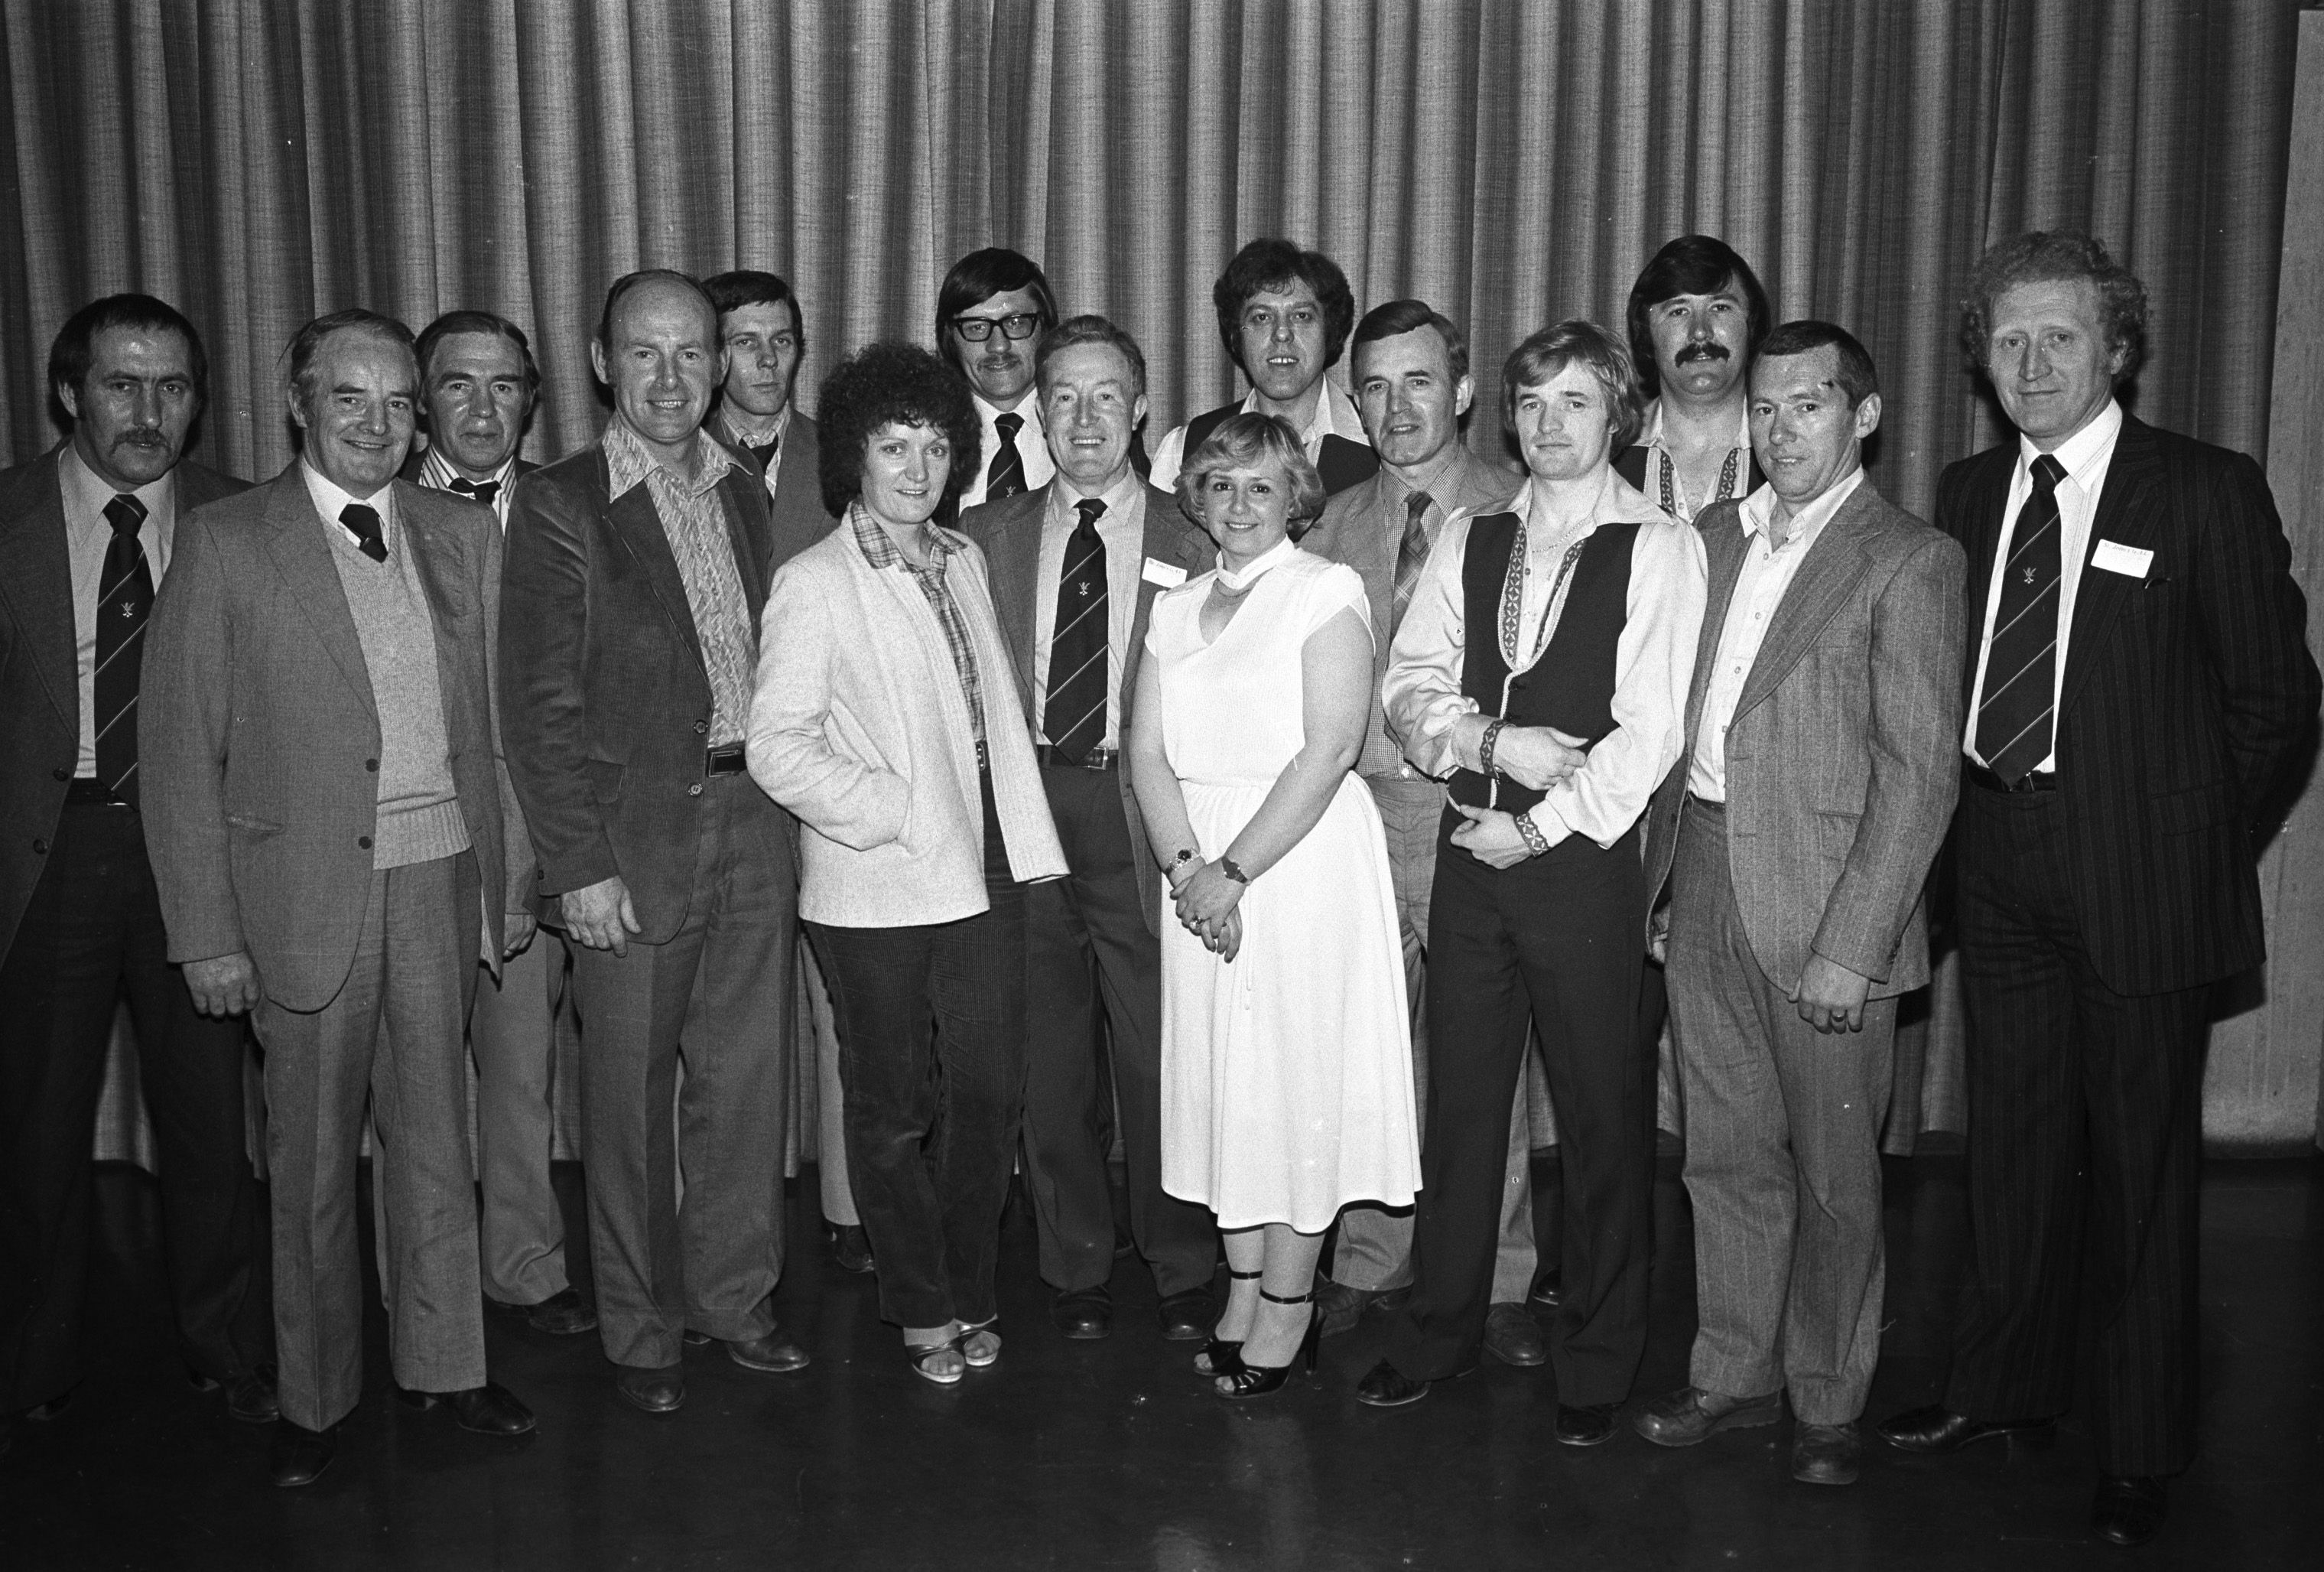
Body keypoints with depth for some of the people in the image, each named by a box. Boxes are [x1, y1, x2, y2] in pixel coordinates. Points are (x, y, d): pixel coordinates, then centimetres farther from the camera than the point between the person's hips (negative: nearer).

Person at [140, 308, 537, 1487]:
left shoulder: (463, 536, 7)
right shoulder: (224, 545, -5)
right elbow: (181, 755, -5)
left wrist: (511, 876, 8)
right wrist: (208, 933, -8)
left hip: (441, 879, 3)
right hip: (307, 890, -3)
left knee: (437, 1135, 13)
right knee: (311, 1154, 9)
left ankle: (441, 1363, 29)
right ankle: (314, 1396, 26)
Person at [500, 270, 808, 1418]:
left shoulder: (746, 494, 10)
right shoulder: (560, 504, -6)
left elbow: (764, 662, 11)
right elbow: (539, 707, -9)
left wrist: (782, 801, 3)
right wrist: (580, 865, -13)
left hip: (753, 819, 5)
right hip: (635, 836, -4)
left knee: (749, 1079, 12)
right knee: (631, 1096, 7)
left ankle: (735, 1298, 30)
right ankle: (641, 1331, 24)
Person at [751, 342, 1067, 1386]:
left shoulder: (965, 561, 11)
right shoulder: (813, 584, -7)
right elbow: (776, 747, -11)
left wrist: (1017, 829, 8)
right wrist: (894, 811, -16)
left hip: (982, 868, 5)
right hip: (875, 888, -5)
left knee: (989, 1090, 8)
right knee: (893, 1106, 9)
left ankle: (970, 1295, 28)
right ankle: (922, 1310, 27)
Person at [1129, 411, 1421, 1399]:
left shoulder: (1327, 591, -4)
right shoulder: (1177, 609, 14)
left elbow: (1329, 750, -14)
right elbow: (1148, 750, 5)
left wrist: (1235, 871, -17)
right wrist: (1187, 870, -10)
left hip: (1303, 860, -5)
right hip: (1200, 871, 6)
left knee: (1298, 1068, -1)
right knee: (1217, 1069, 8)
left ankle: (1289, 1306, 11)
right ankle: (1243, 1290, 21)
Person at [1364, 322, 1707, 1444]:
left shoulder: (1658, 549, -4)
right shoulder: (1468, 541, 11)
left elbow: (1648, 732, -10)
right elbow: (1408, 685, 6)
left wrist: (1539, 828, -11)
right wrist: (1495, 738, -11)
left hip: (1582, 855, -4)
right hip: (1470, 846, 4)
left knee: (1601, 1112, 4)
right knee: (1460, 1095, 11)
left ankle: (1595, 1363, 21)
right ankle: (1437, 1334, 26)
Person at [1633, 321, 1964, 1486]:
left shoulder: (1909, 560, -7)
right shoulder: (1710, 535, 11)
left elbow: (1919, 772, -12)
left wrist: (1852, 946, -17)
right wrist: (1662, 862, 3)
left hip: (1823, 899, -5)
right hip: (1702, 879, 5)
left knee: (1834, 1171, 8)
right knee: (1727, 1152, 15)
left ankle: (1828, 1402, 26)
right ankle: (1736, 1372, 30)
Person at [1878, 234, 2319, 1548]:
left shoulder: (2209, 493, -5)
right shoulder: (1968, 494, 10)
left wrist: (2189, 834, -2)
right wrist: (1984, 809, 4)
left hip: (2141, 873, -4)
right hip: (2003, 869, 5)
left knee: (2142, 1162, 4)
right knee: (2017, 1144, 15)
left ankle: (2143, 1453, 20)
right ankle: (2008, 1388, 32)